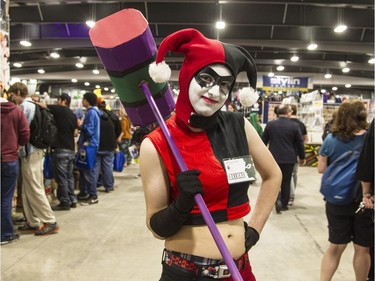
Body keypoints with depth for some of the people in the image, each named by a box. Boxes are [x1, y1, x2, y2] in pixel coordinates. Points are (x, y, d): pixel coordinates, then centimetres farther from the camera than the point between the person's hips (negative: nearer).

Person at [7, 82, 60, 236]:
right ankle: (33, 223, 16)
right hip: (32, 151, 9)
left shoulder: (25, 106, -12)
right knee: (28, 190, 11)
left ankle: (51, 222, 0)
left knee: (35, 190, -5)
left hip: (30, 152, -9)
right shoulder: (32, 105, 16)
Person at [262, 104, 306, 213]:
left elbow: (264, 141, 2)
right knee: (286, 181, 10)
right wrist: (302, 157, 11)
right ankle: (284, 205, 16)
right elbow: (300, 143, -2)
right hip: (289, 158, -1)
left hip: (273, 157, 1)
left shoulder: (270, 124, -4)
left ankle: (277, 199, -7)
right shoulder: (294, 126, -8)